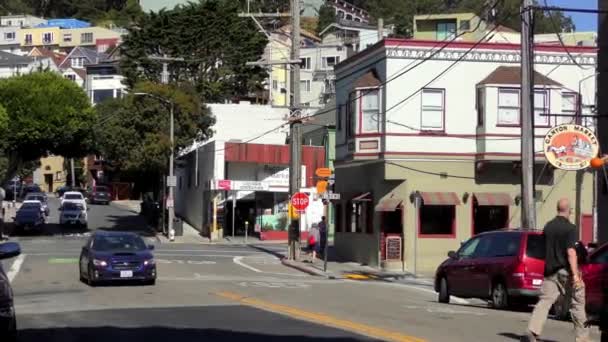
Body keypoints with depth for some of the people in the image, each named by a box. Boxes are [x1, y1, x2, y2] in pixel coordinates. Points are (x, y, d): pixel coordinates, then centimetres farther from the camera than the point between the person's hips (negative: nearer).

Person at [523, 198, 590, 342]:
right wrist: (575, 274, -21)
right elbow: (571, 252, -19)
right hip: (566, 270, -5)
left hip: (550, 270, 5)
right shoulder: (570, 228, -11)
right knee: (577, 303, 9)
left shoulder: (548, 226, 9)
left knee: (544, 301, -1)